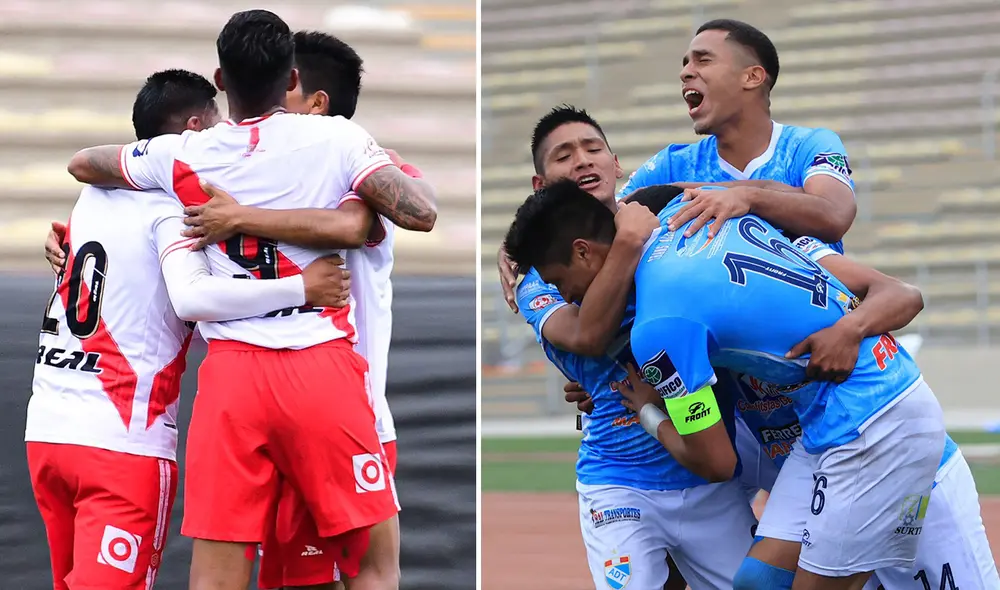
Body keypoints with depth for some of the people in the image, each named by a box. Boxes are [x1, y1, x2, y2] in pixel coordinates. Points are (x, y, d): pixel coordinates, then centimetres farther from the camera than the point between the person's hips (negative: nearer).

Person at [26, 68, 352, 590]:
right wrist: (301, 288, -22)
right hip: (123, 440, -8)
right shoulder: (175, 208, -9)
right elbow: (192, 297, -25)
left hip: (46, 427, 8)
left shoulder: (96, 194, 12)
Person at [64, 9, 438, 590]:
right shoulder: (338, 139, -1)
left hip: (231, 373, 2)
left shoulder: (183, 155, 8)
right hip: (323, 368, -2)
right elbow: (421, 214, -7)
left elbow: (81, 163, 23)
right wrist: (419, 181, 15)